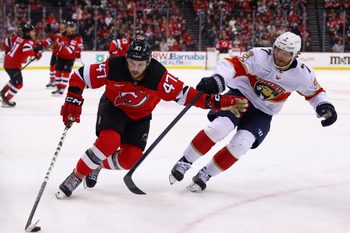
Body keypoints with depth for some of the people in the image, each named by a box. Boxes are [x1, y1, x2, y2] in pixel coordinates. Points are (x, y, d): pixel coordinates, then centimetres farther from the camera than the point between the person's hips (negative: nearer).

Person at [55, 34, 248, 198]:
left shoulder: (158, 76, -29)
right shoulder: (113, 67, -30)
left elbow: (184, 94, -27)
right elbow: (79, 76, -19)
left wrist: (218, 102, -36)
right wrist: (73, 102, -27)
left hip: (140, 116, 2)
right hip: (112, 107, -2)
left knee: (130, 159, -11)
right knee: (109, 141, -29)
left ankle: (97, 165, 18)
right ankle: (76, 176, -12)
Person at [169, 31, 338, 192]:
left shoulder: (301, 73, -11)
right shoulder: (260, 57, -23)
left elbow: (314, 91, 6)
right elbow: (233, 64, -30)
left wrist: (324, 106, -13)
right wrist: (217, 78, -49)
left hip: (262, 112, 2)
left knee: (239, 145, -16)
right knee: (218, 128, -25)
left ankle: (205, 174, 3)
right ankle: (185, 162, -8)